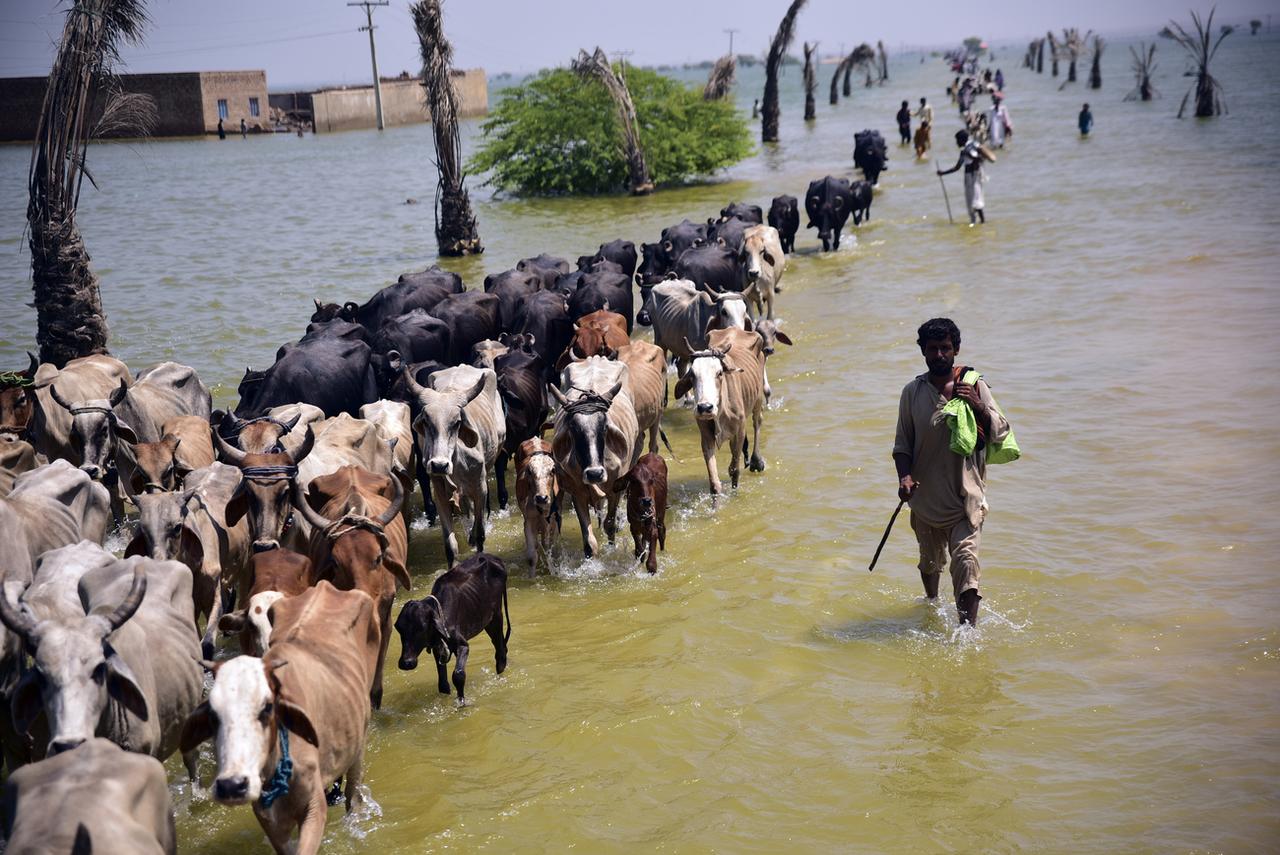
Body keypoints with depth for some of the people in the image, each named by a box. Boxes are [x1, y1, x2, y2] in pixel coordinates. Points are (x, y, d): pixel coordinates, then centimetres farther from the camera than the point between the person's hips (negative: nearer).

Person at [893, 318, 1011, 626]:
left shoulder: (974, 386, -2)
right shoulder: (913, 392, 2)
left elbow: (1001, 433, -2)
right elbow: (902, 444, 7)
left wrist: (978, 406, -18)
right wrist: (905, 476, -11)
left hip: (966, 494, -3)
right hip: (926, 494, 3)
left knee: (965, 560, -15)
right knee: (930, 560, 20)